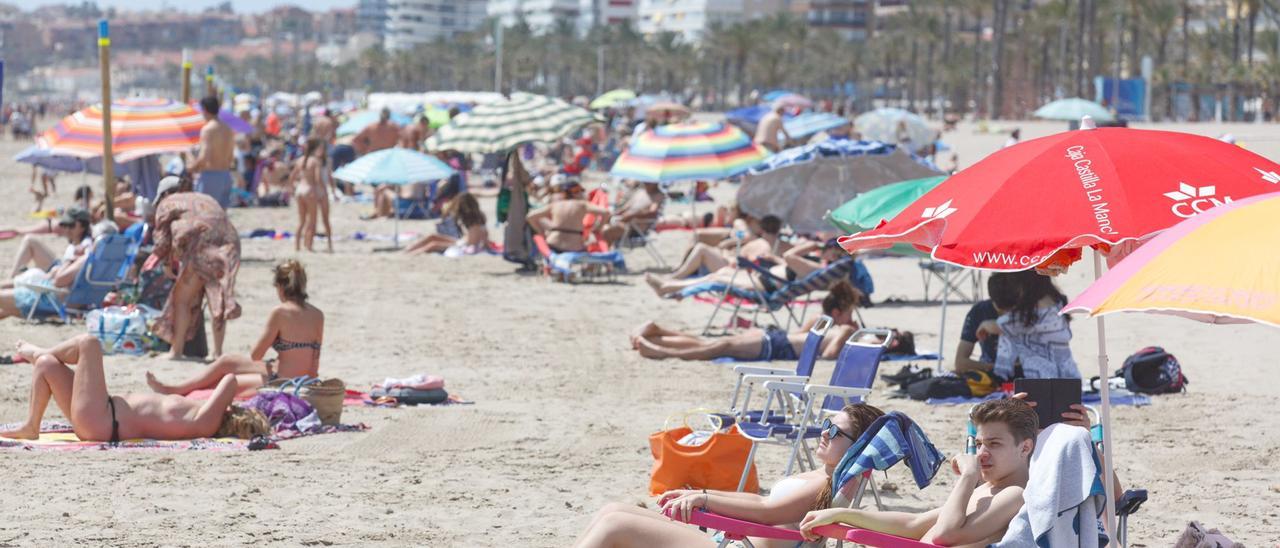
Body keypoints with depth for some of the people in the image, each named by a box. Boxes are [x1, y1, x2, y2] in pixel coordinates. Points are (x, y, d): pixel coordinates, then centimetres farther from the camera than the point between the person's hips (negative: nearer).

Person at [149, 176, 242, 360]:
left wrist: (167, 264, 20)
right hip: (228, 242, 6)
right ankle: (218, 351, 9)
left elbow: (162, 236, 9)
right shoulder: (204, 199, 33)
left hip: (201, 245, -6)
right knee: (217, 300, 10)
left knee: (182, 299, 4)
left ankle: (176, 350, 3)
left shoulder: (167, 204, 15)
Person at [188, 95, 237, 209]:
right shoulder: (228, 130, 12)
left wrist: (192, 168, -6)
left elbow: (204, 157, -21)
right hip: (226, 176, 8)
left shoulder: (208, 129, -13)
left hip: (209, 175, -8)